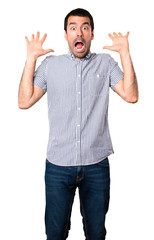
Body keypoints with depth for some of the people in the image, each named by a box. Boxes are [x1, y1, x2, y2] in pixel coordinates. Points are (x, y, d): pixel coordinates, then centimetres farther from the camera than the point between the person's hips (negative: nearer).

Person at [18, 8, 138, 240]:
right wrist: (31, 58, -4)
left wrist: (125, 53, -9)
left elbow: (131, 95, -6)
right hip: (58, 164, 0)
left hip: (97, 164, 0)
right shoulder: (50, 64, 5)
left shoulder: (105, 62, 4)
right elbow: (24, 101, -1)